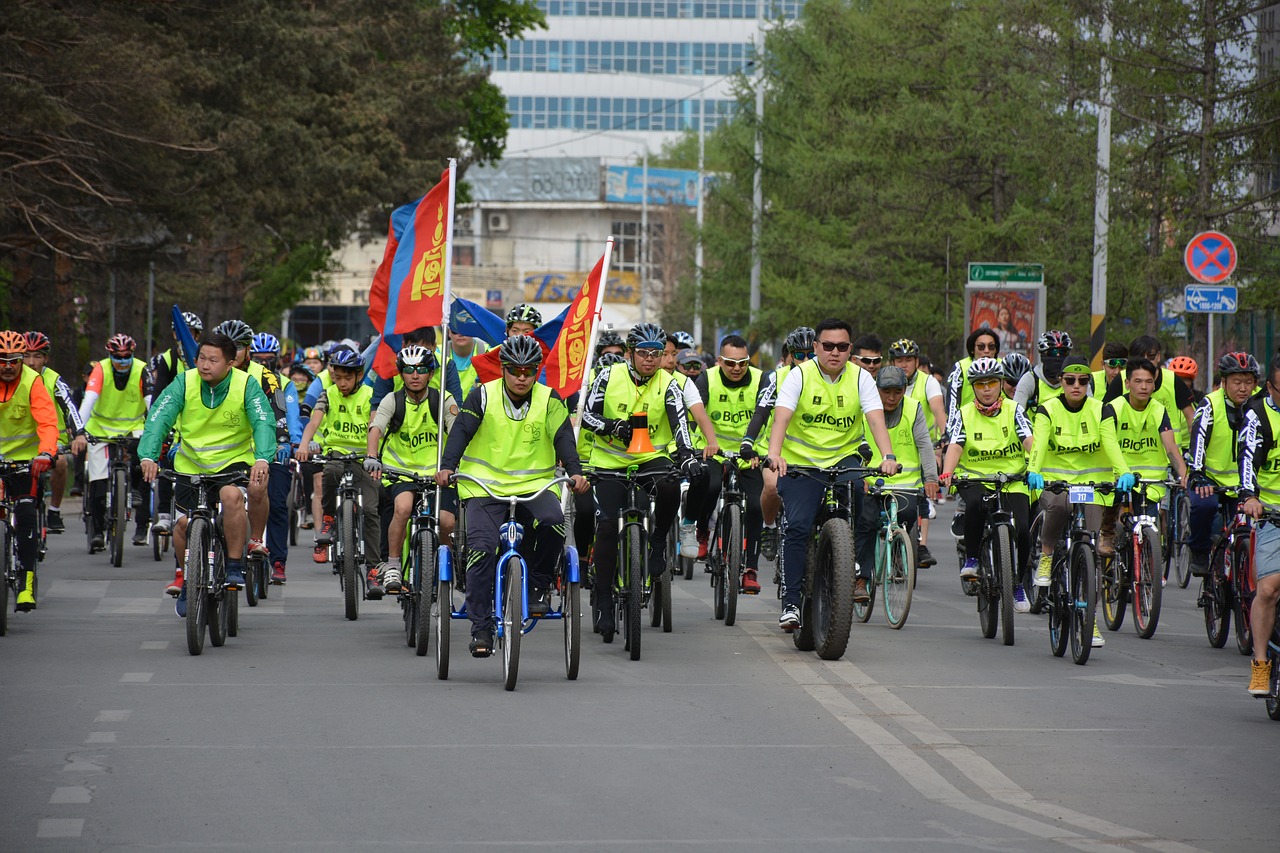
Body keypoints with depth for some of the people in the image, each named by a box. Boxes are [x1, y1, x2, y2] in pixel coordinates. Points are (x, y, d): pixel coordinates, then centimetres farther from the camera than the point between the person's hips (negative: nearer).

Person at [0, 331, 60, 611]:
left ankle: (26, 581, -12)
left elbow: (47, 422, -23)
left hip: (25, 458, -2)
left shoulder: (32, 383, -14)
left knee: (26, 516, -14)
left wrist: (45, 453, -40)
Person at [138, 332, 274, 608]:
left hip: (234, 461, -2)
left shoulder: (246, 385, -14)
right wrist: (148, 456, -36)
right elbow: (158, 418, -19)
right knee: (184, 523, 0)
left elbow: (263, 423, -24)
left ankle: (234, 567, -16)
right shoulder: (184, 383, -12)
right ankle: (185, 577, 29)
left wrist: (262, 458, -43)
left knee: (231, 495, -32)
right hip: (191, 465, 3)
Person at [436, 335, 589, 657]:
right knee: (481, 550, -17)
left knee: (552, 522, -30)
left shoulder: (549, 400, 2)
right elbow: (461, 431, -9)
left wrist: (575, 471, -25)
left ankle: (539, 584, -5)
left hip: (535, 484, 1)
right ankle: (481, 628, -9)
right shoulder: (483, 396, 0)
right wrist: (447, 466, -25)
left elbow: (563, 437, -8)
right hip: (485, 485, 0)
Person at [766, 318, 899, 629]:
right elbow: (781, 417, -20)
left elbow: (876, 419, -14)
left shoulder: (860, 378, -2)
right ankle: (790, 603, -7)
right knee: (797, 527, -15)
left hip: (843, 458, 1)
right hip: (800, 462, -1)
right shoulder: (800, 376, -7)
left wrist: (888, 456, -32)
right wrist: (774, 454, -39)